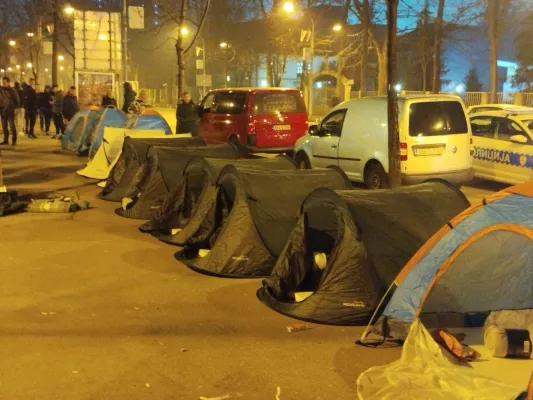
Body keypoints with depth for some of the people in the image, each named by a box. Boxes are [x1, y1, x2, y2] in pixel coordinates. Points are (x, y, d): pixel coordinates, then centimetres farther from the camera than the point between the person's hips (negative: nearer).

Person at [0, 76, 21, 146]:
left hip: (10, 111, -4)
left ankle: (14, 140, 0)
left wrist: (15, 107, -1)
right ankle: (6, 140, 12)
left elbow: (17, 100, 1)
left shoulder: (12, 91, -5)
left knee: (12, 125, -6)